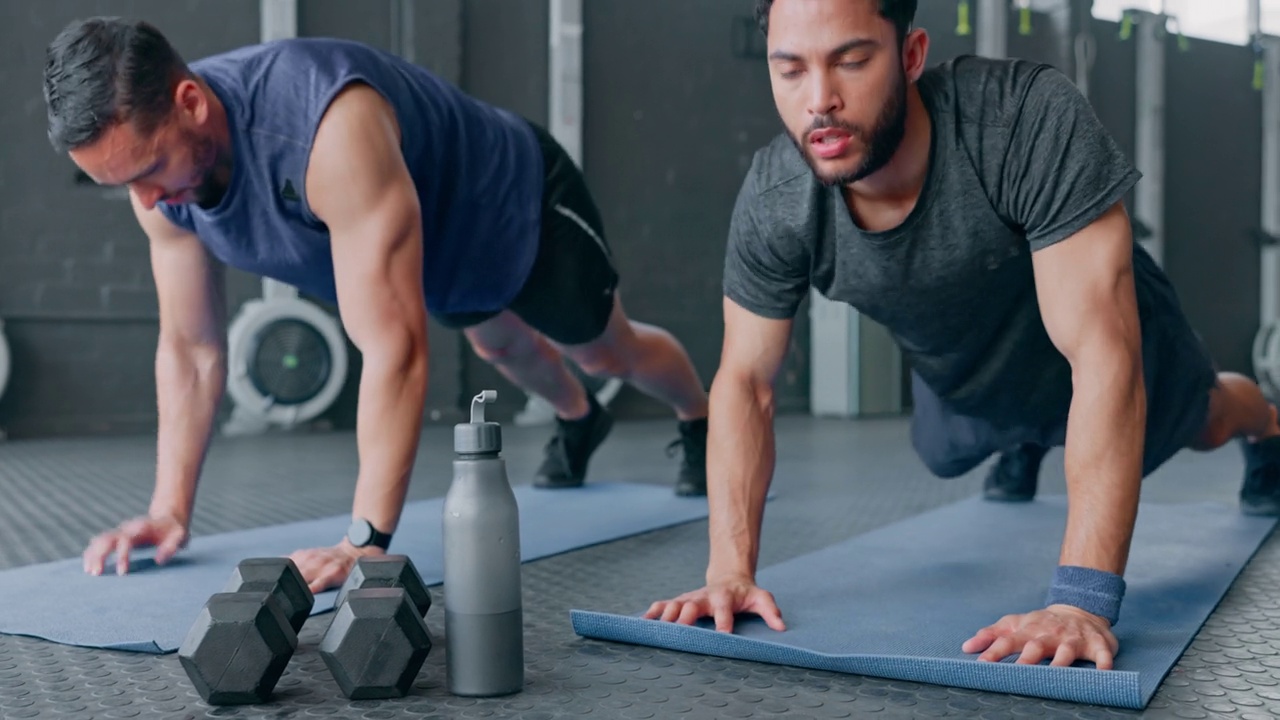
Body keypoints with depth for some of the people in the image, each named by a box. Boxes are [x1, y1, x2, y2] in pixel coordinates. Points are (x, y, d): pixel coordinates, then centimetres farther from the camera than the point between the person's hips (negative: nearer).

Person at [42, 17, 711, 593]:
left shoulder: (330, 127, -49)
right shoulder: (157, 174, -24)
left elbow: (394, 346, -51)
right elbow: (189, 349, -14)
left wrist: (365, 542, -52)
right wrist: (169, 509, -19)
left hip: (522, 199, -6)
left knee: (610, 351, 20)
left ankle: (700, 424, 54)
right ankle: (579, 421, 67)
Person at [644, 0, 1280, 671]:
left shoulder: (1032, 119, -45)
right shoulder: (771, 203, -33)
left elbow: (1101, 355, -47)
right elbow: (745, 382, -24)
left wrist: (1082, 599, -52)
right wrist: (730, 571, -34)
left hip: (1103, 336, -2)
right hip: (960, 377, 2)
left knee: (1205, 424, 27)